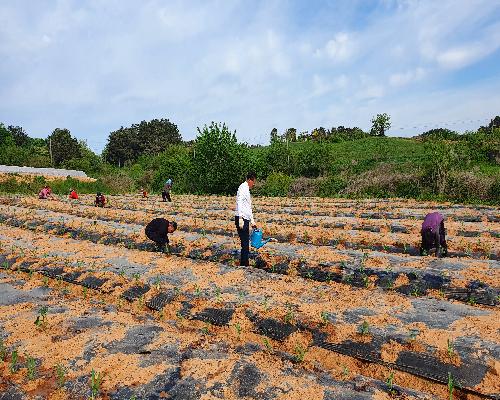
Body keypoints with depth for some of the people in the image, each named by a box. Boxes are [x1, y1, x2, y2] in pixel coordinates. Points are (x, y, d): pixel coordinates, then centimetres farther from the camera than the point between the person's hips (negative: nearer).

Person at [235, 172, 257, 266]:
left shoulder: (247, 190, 22)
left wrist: (252, 221, 29)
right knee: (245, 244, -8)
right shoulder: (243, 188, -7)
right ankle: (243, 264, -3)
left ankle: (245, 264, 18)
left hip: (246, 220, 9)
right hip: (242, 219, -9)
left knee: (246, 244, 11)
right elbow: (239, 203, -19)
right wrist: (240, 219, -25)